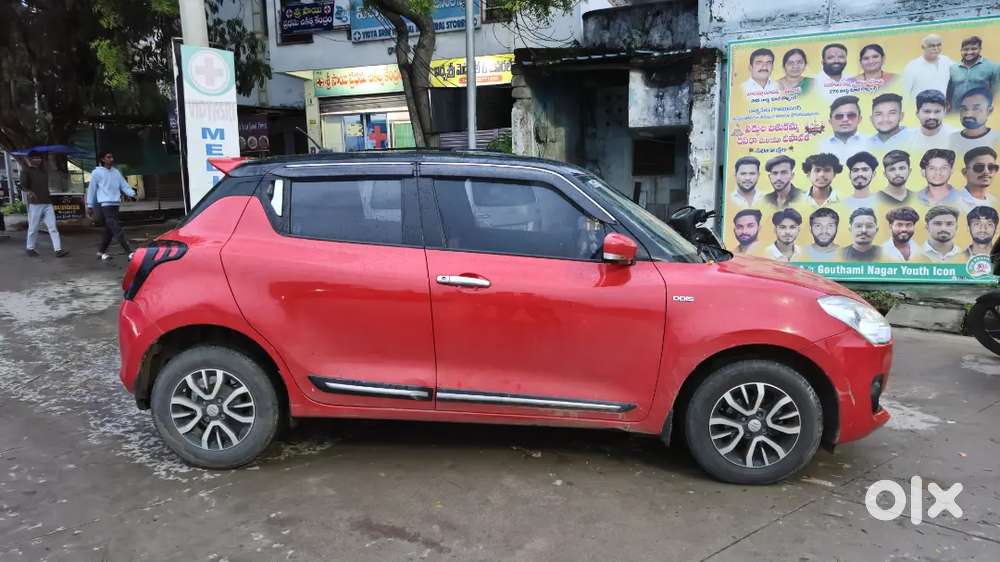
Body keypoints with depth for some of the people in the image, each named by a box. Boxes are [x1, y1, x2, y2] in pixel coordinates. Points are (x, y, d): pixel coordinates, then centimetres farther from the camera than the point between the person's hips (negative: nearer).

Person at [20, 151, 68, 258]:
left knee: (53, 228, -3)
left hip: (47, 203, 5)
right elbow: (23, 186, -15)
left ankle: (58, 250, -8)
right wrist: (29, 192, -29)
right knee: (33, 228, 3)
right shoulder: (26, 170, -3)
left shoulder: (43, 169, 16)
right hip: (35, 204, -5)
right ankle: (29, 248, 20)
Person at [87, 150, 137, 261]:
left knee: (110, 230, 13)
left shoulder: (116, 172, 14)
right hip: (105, 204, -7)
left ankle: (101, 252, 27)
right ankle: (130, 252, -20)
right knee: (117, 230, -13)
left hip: (115, 204, 7)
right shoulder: (97, 172, -2)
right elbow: (92, 189, 3)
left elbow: (124, 185, 9)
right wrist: (90, 206, 5)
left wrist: (132, 193, -11)